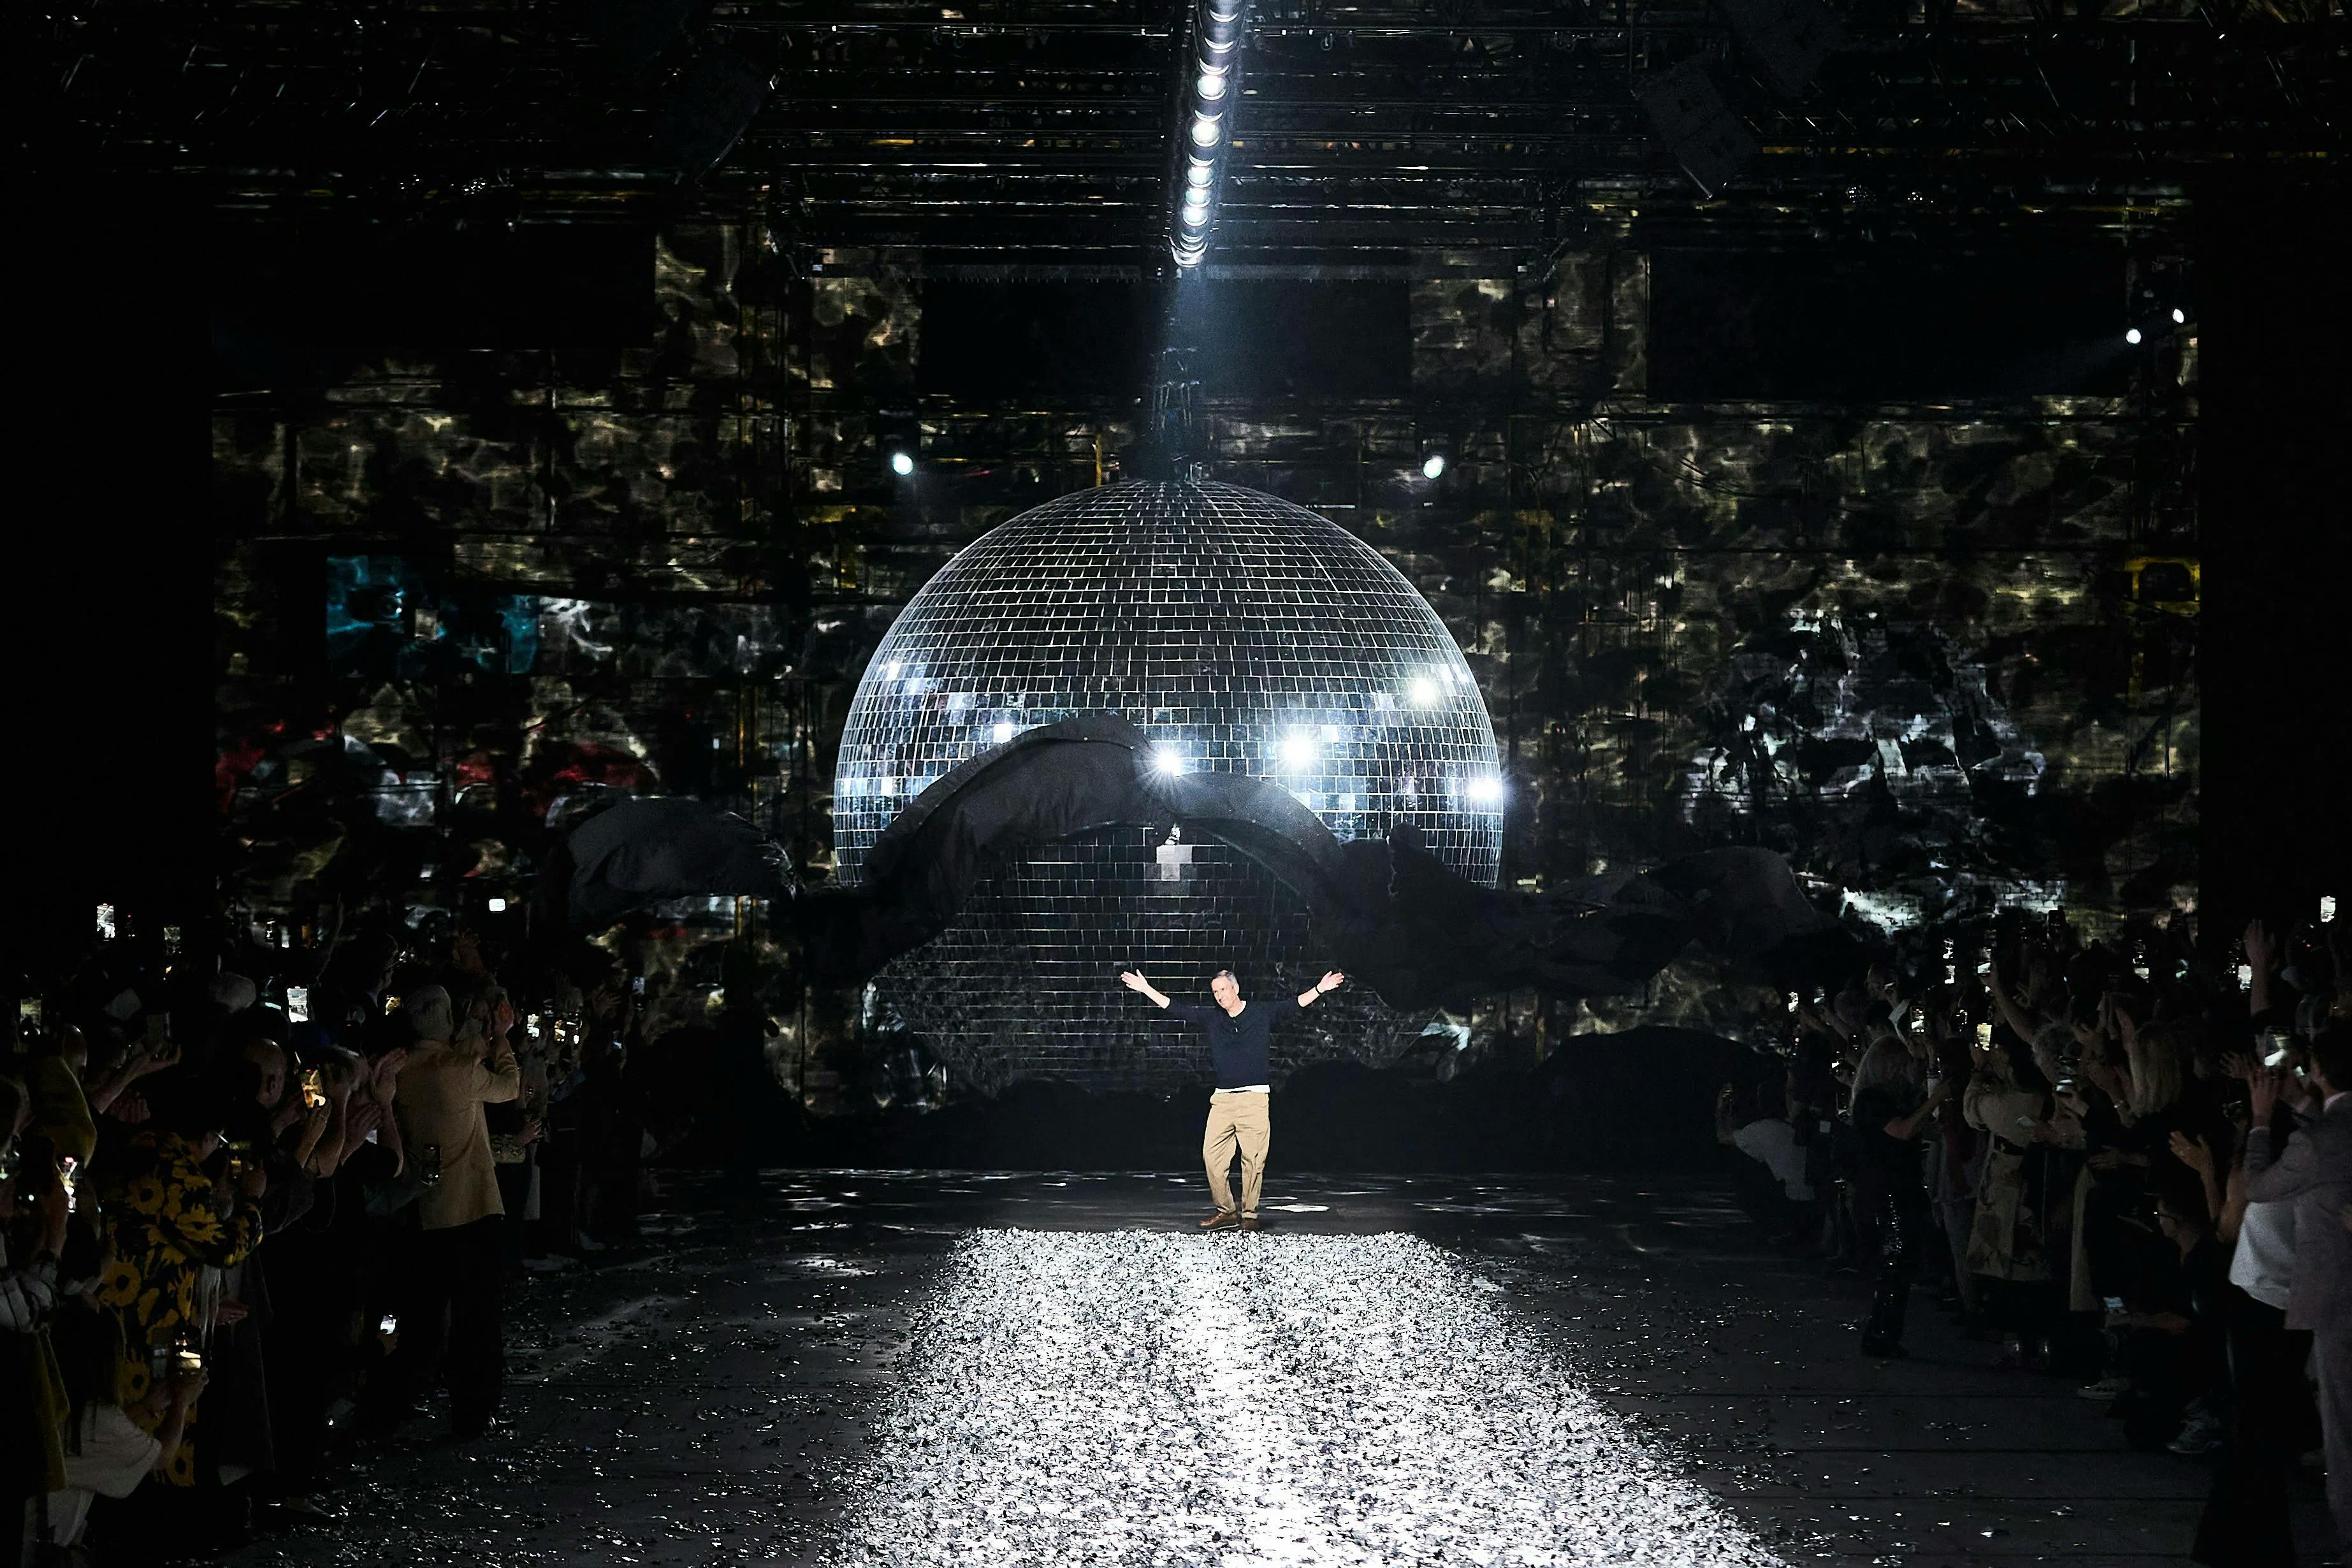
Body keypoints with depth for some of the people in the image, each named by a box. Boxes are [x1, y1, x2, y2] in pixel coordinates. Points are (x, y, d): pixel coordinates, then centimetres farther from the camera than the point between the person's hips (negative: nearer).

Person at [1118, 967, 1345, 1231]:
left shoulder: (1262, 1015, 6)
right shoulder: (1212, 1018, 13)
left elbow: (1292, 1005, 0)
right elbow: (1177, 1009, 16)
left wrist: (1319, 989, -13)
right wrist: (1146, 990, 15)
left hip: (1254, 1098, -3)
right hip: (1222, 1098, 3)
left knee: (1253, 1159, -5)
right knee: (1212, 1155, -4)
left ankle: (1249, 1215, 3)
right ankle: (1226, 1211, 6)